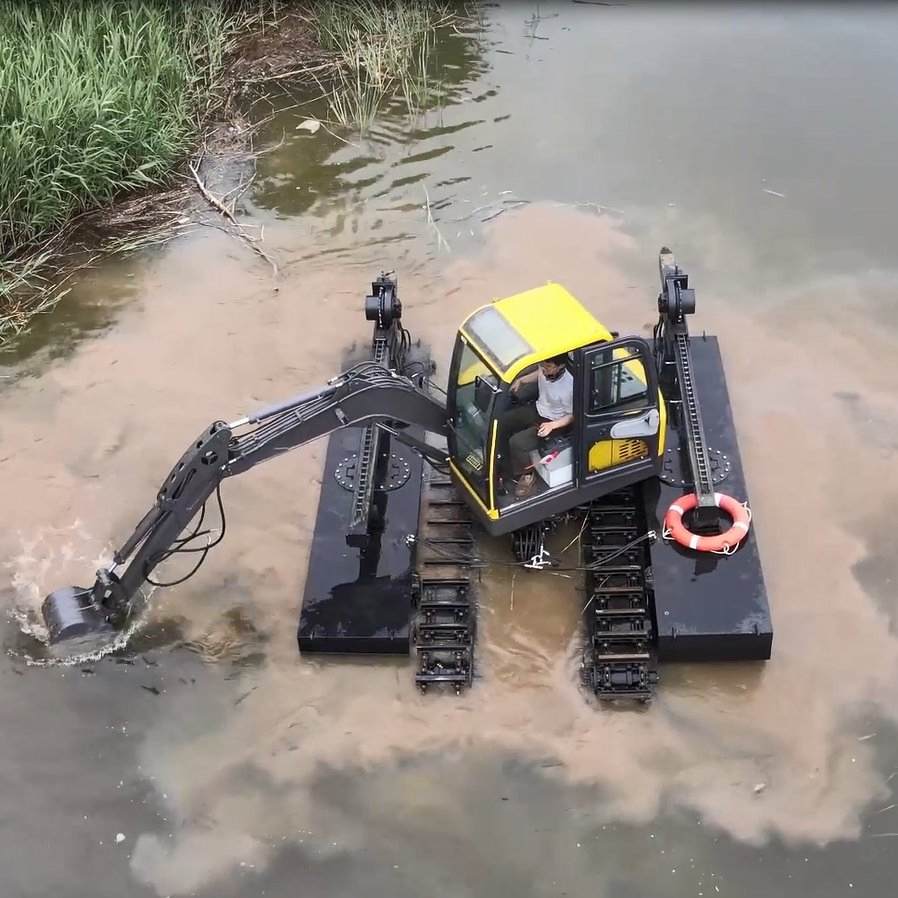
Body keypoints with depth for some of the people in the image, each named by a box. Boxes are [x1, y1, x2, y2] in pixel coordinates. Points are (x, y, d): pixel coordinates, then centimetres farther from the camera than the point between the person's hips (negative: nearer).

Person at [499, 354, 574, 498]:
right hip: (537, 409, 8)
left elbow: (572, 416, -19)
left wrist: (552, 425, -33)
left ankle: (527, 477, 3)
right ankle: (508, 467, 14)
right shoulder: (545, 369, -16)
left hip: (552, 422, -8)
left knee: (516, 442, -23)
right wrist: (521, 380, -3)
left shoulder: (569, 386, -34)